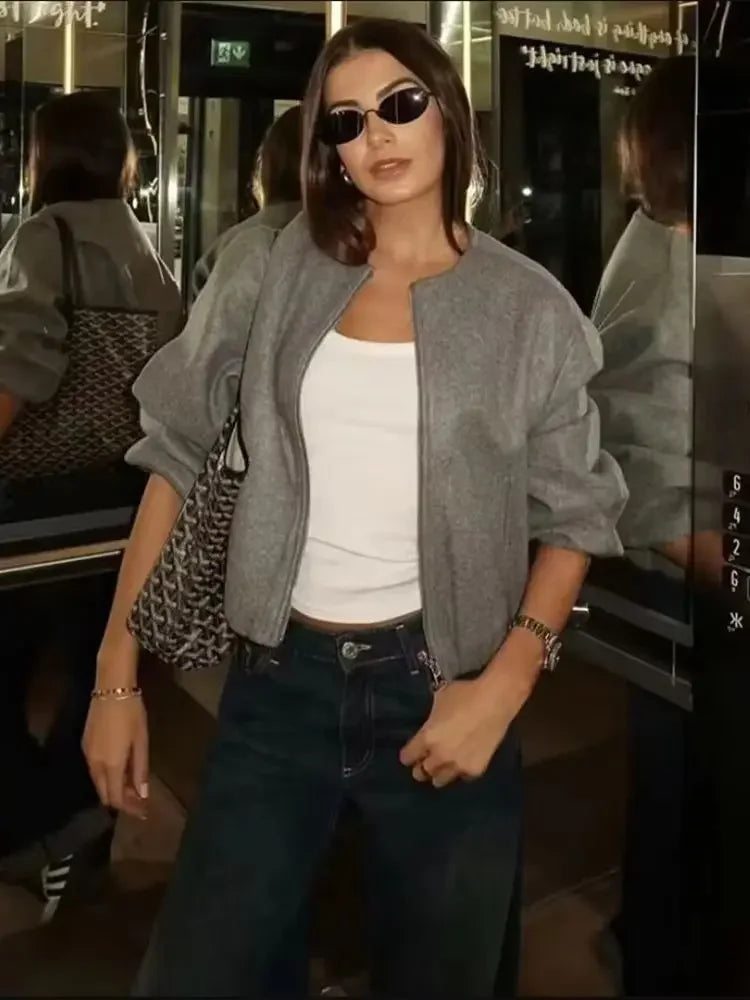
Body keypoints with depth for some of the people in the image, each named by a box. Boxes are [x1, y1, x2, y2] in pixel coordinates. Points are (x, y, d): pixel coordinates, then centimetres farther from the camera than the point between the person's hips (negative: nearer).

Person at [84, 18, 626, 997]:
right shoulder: (266, 268, 1)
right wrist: (118, 668, 2)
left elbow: (575, 514, 4)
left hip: (441, 689, 0)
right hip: (278, 681, 1)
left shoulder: (529, 306, -1)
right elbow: (175, 453, 6)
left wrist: (507, 682, -11)